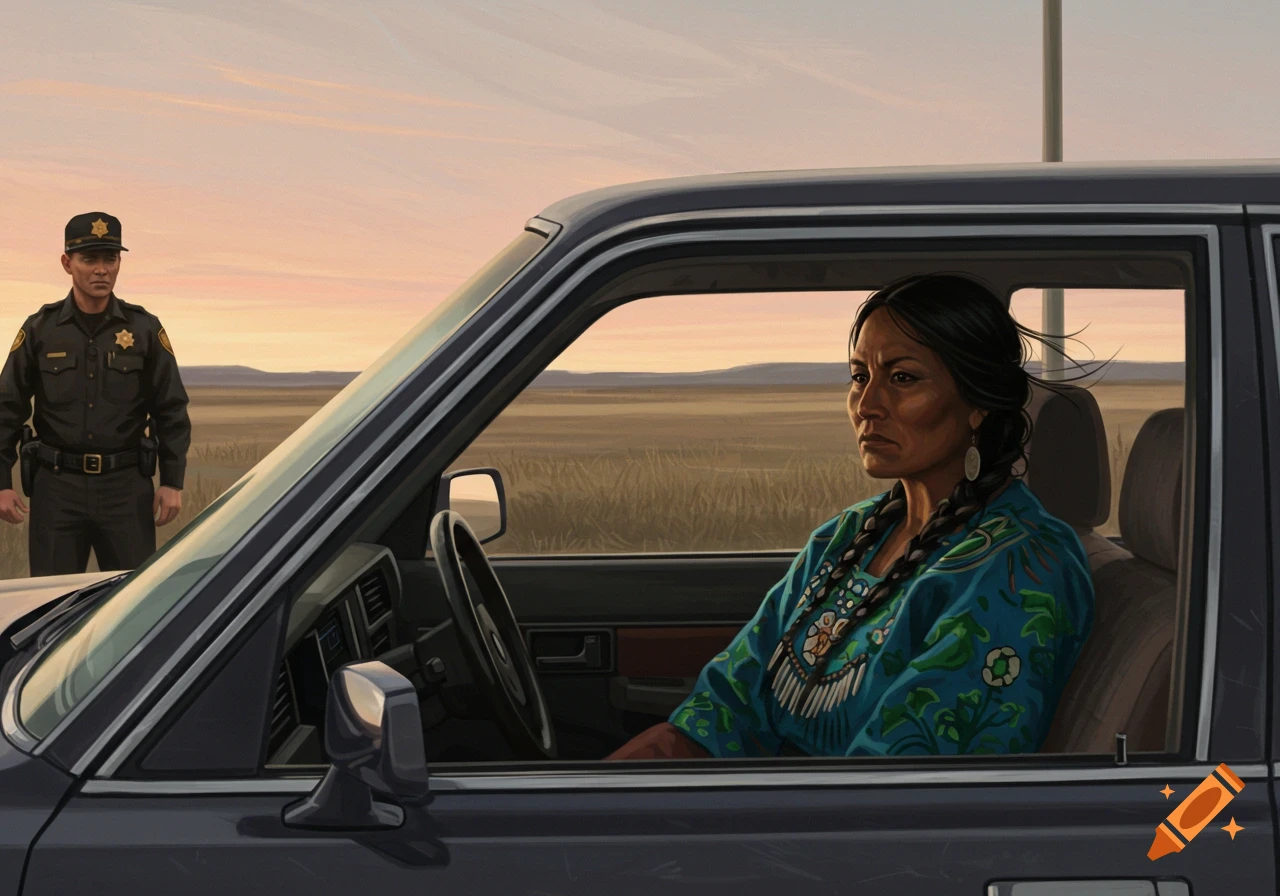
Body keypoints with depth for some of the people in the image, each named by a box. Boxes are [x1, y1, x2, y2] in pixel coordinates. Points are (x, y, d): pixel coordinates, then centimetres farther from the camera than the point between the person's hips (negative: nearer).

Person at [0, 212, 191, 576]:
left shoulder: (144, 328, 4)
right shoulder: (40, 329, 3)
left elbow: (171, 410, 6)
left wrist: (172, 481, 0)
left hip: (126, 486, 0)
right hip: (57, 486, 0)